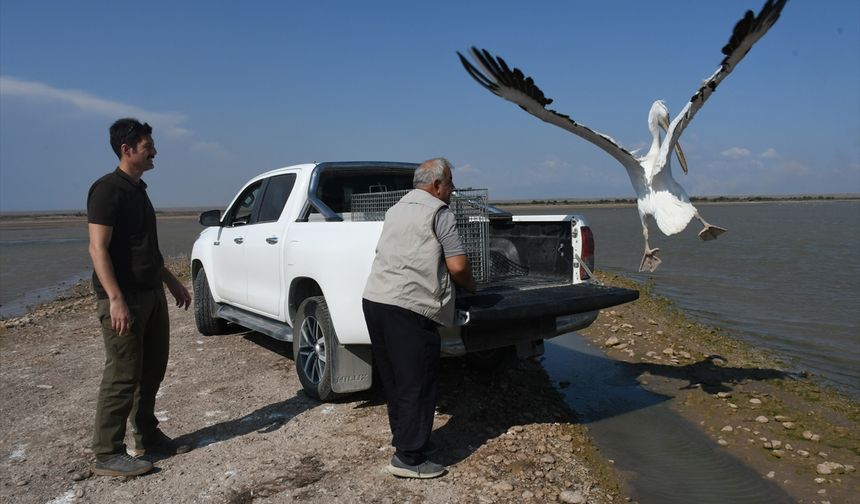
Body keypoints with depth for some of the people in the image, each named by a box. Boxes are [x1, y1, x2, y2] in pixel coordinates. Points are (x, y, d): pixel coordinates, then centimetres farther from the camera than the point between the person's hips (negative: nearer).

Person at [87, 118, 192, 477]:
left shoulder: (139, 189, 16)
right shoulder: (108, 189, -11)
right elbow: (98, 249, -18)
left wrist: (172, 282, 22)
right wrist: (116, 299, -25)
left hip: (152, 293, 9)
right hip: (124, 298, -9)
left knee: (152, 369, 14)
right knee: (123, 376, -3)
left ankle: (148, 437, 27)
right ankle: (107, 455, 8)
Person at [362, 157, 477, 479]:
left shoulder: (395, 210, 21)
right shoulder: (439, 212, -2)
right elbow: (457, 265, -8)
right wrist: (469, 285, 13)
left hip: (374, 299, 8)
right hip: (408, 308, -8)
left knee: (394, 379, 18)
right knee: (417, 383, 0)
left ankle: (403, 436, 30)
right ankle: (409, 457, 6)